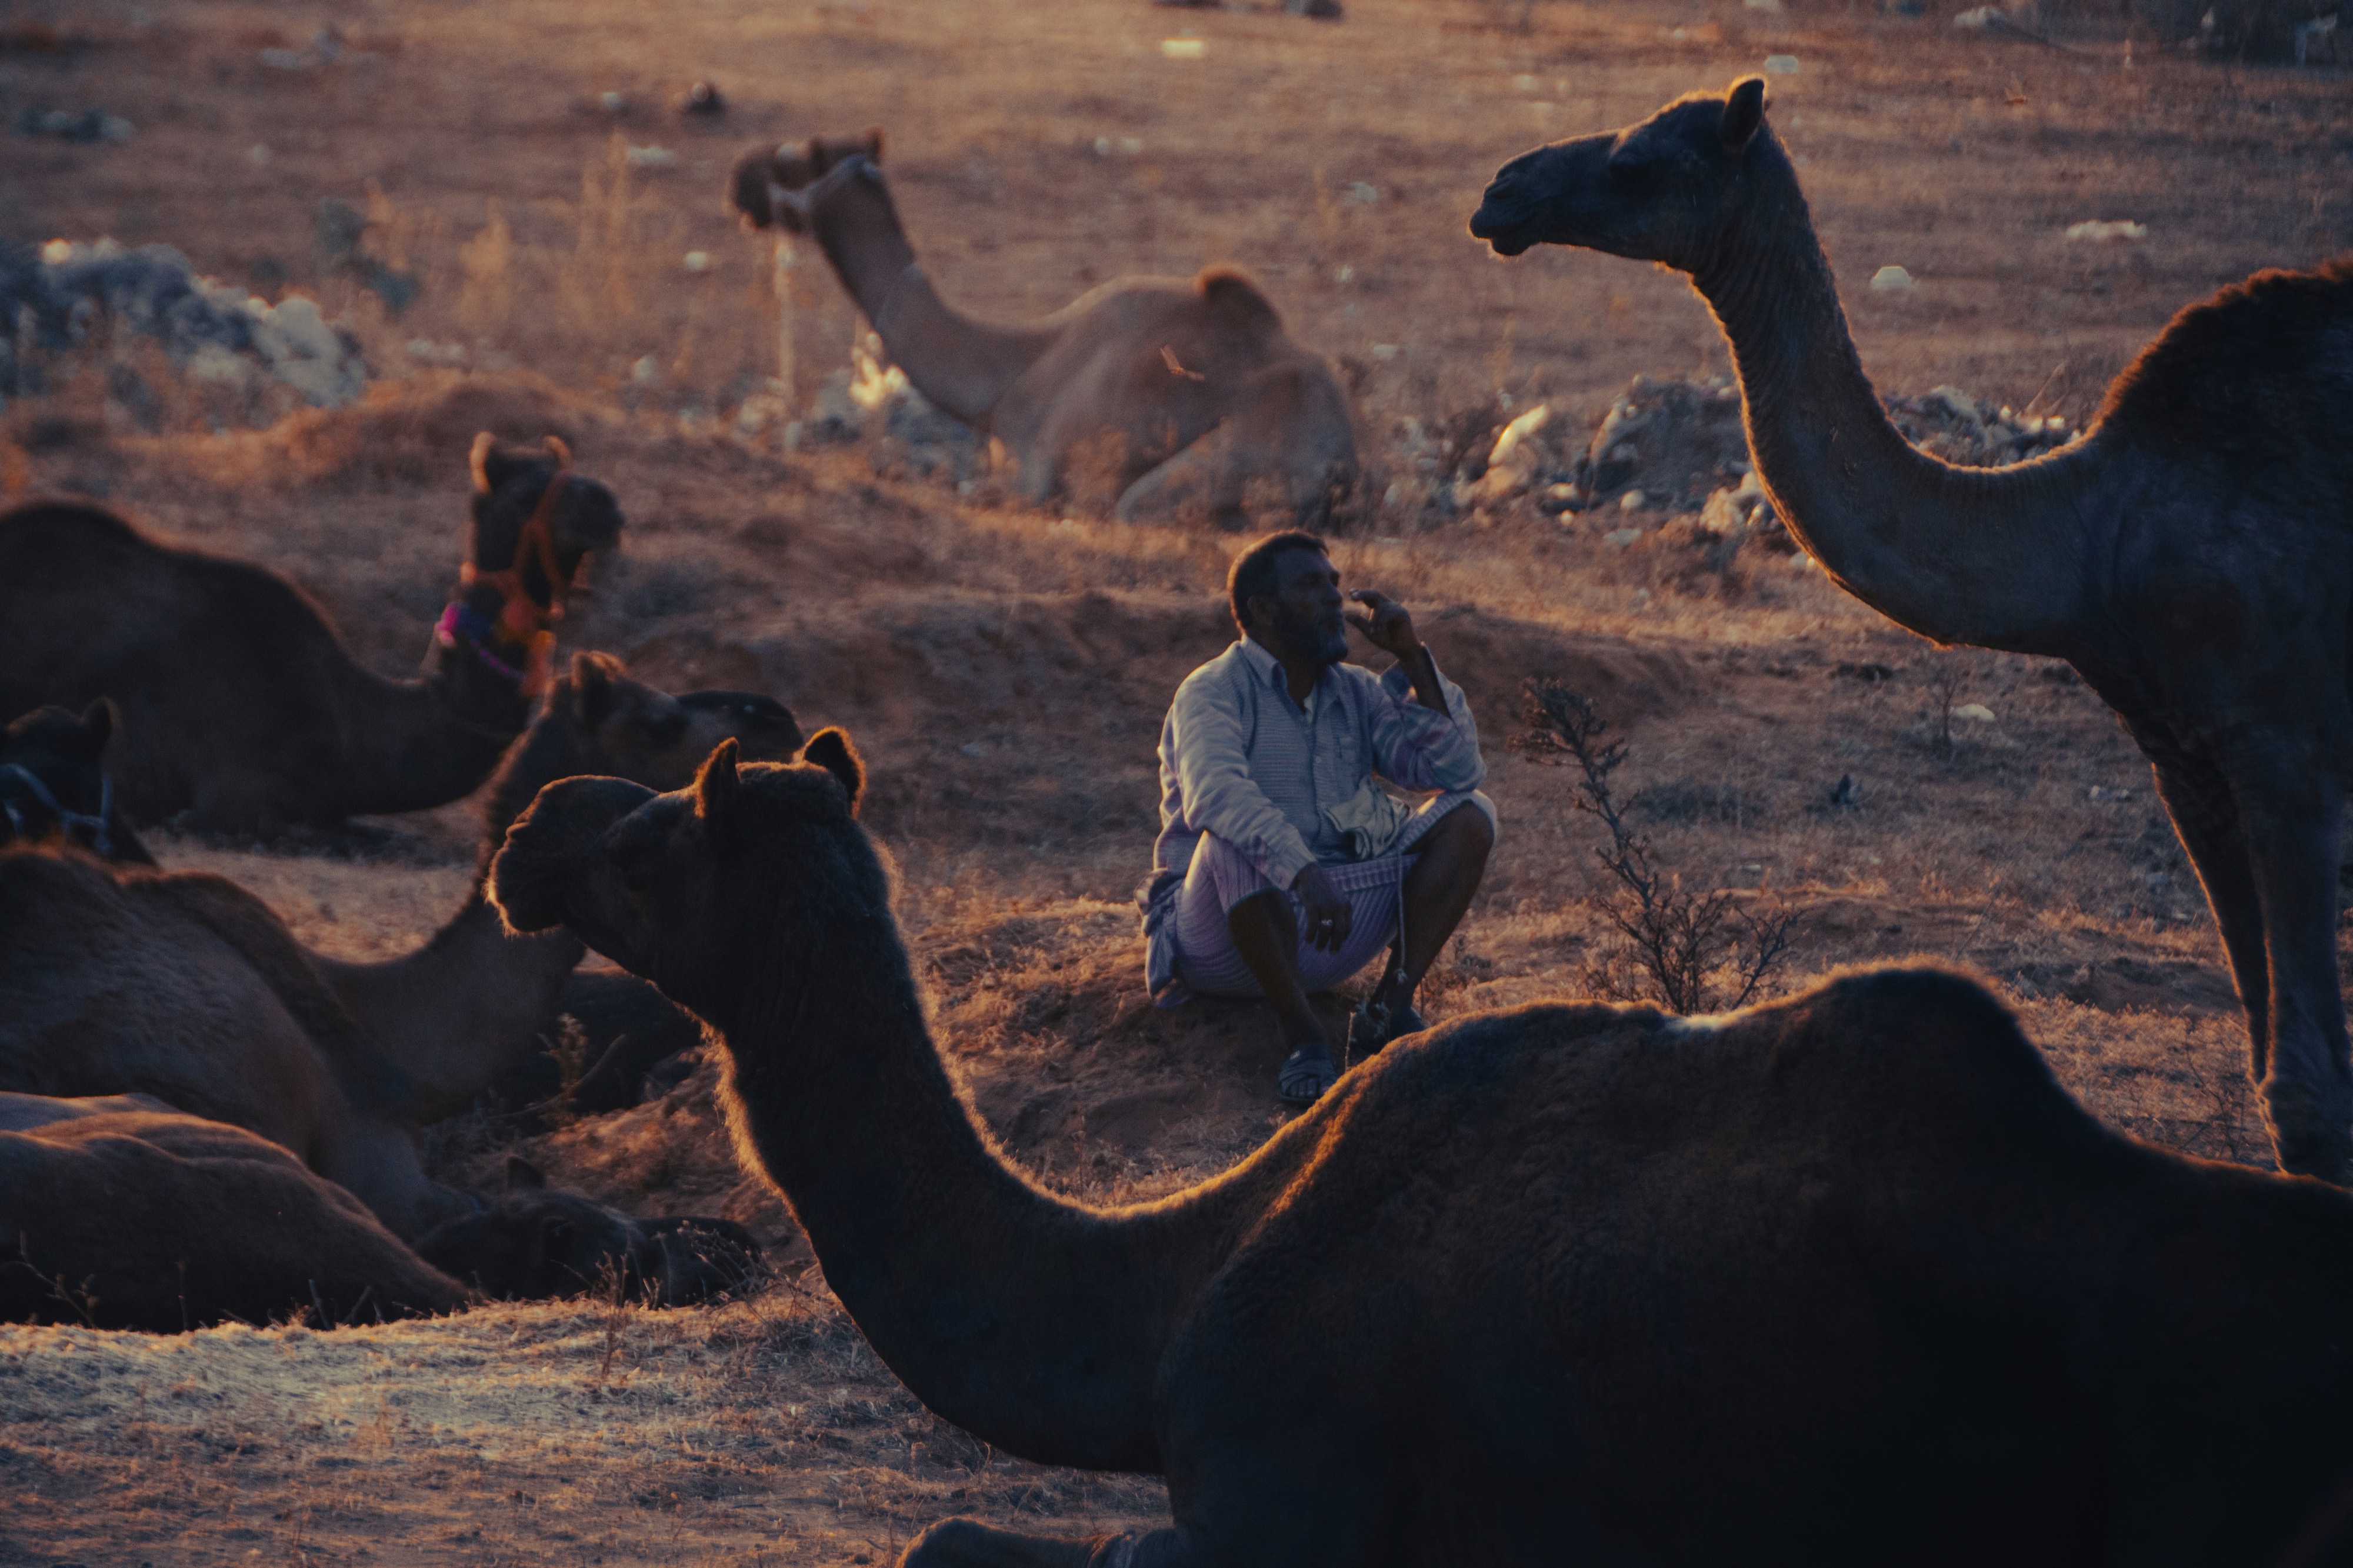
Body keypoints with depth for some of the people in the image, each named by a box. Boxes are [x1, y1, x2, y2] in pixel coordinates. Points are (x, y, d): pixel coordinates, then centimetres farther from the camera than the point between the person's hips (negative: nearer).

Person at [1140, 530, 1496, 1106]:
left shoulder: (1356, 692, 11)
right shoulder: (1214, 692, -11)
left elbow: (1456, 770, 2)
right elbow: (1216, 795, -32)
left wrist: (1414, 659, -6)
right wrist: (1304, 874, -47)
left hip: (1324, 936, 6)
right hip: (1219, 944, -6)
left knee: (1469, 815, -7)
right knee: (1237, 840, -38)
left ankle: (1392, 1008, -21)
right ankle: (1303, 1036, -30)